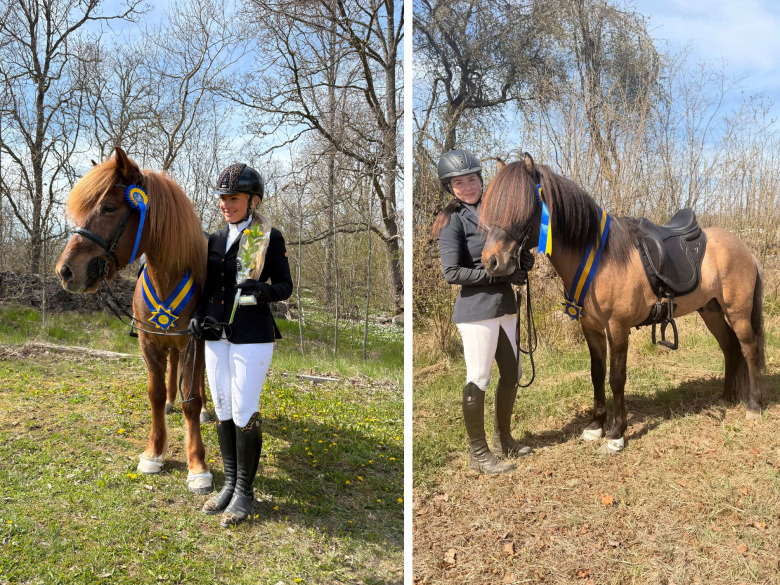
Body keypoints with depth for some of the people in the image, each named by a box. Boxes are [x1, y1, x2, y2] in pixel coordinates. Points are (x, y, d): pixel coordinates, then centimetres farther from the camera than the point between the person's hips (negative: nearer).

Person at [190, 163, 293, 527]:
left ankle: (245, 493, 12)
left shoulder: (269, 239, -4)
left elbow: (285, 287, -3)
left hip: (252, 337, -6)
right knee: (223, 412, 11)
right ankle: (230, 485, 25)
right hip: (216, 336, 6)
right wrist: (198, 316, 0)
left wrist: (261, 290, -24)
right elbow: (209, 286, 17)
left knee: (244, 414, -2)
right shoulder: (215, 240, 12)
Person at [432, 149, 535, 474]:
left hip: (504, 306, 8)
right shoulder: (453, 221, -10)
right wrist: (500, 274, -19)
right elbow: (452, 273, -18)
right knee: (478, 381, 0)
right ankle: (478, 454, 14)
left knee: (512, 374, 16)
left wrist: (523, 261, 0)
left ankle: (503, 438, 35)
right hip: (476, 310, -8)